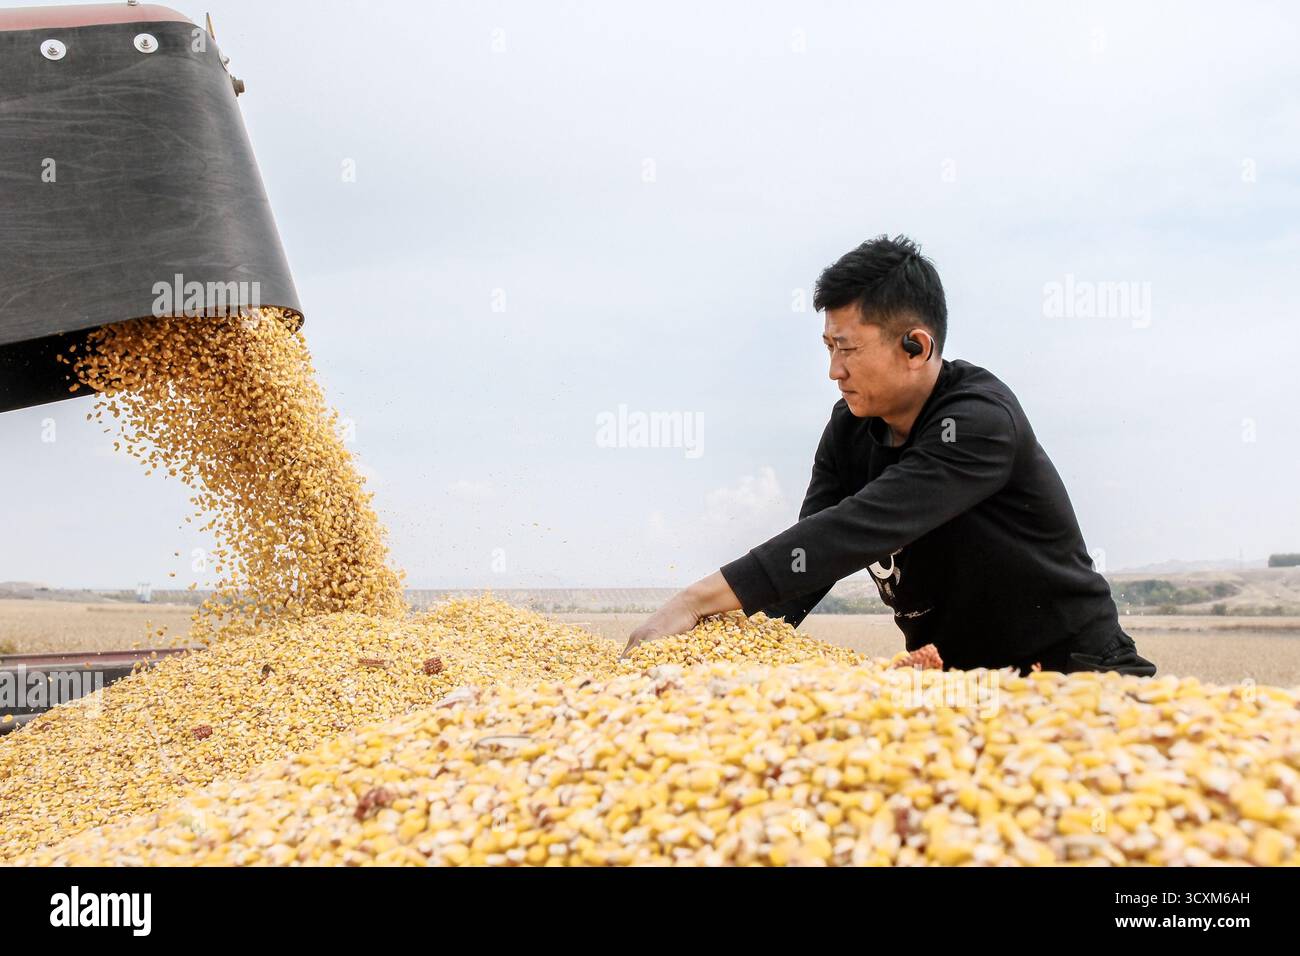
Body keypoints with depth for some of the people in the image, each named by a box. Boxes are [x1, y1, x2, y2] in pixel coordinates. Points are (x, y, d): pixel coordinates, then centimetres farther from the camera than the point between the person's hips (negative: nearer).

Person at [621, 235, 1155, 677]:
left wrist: (699, 600, -36)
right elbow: (816, 545, -4)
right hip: (952, 679, 6)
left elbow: (856, 531, -33)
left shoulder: (980, 419, -23)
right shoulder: (851, 427, 0)